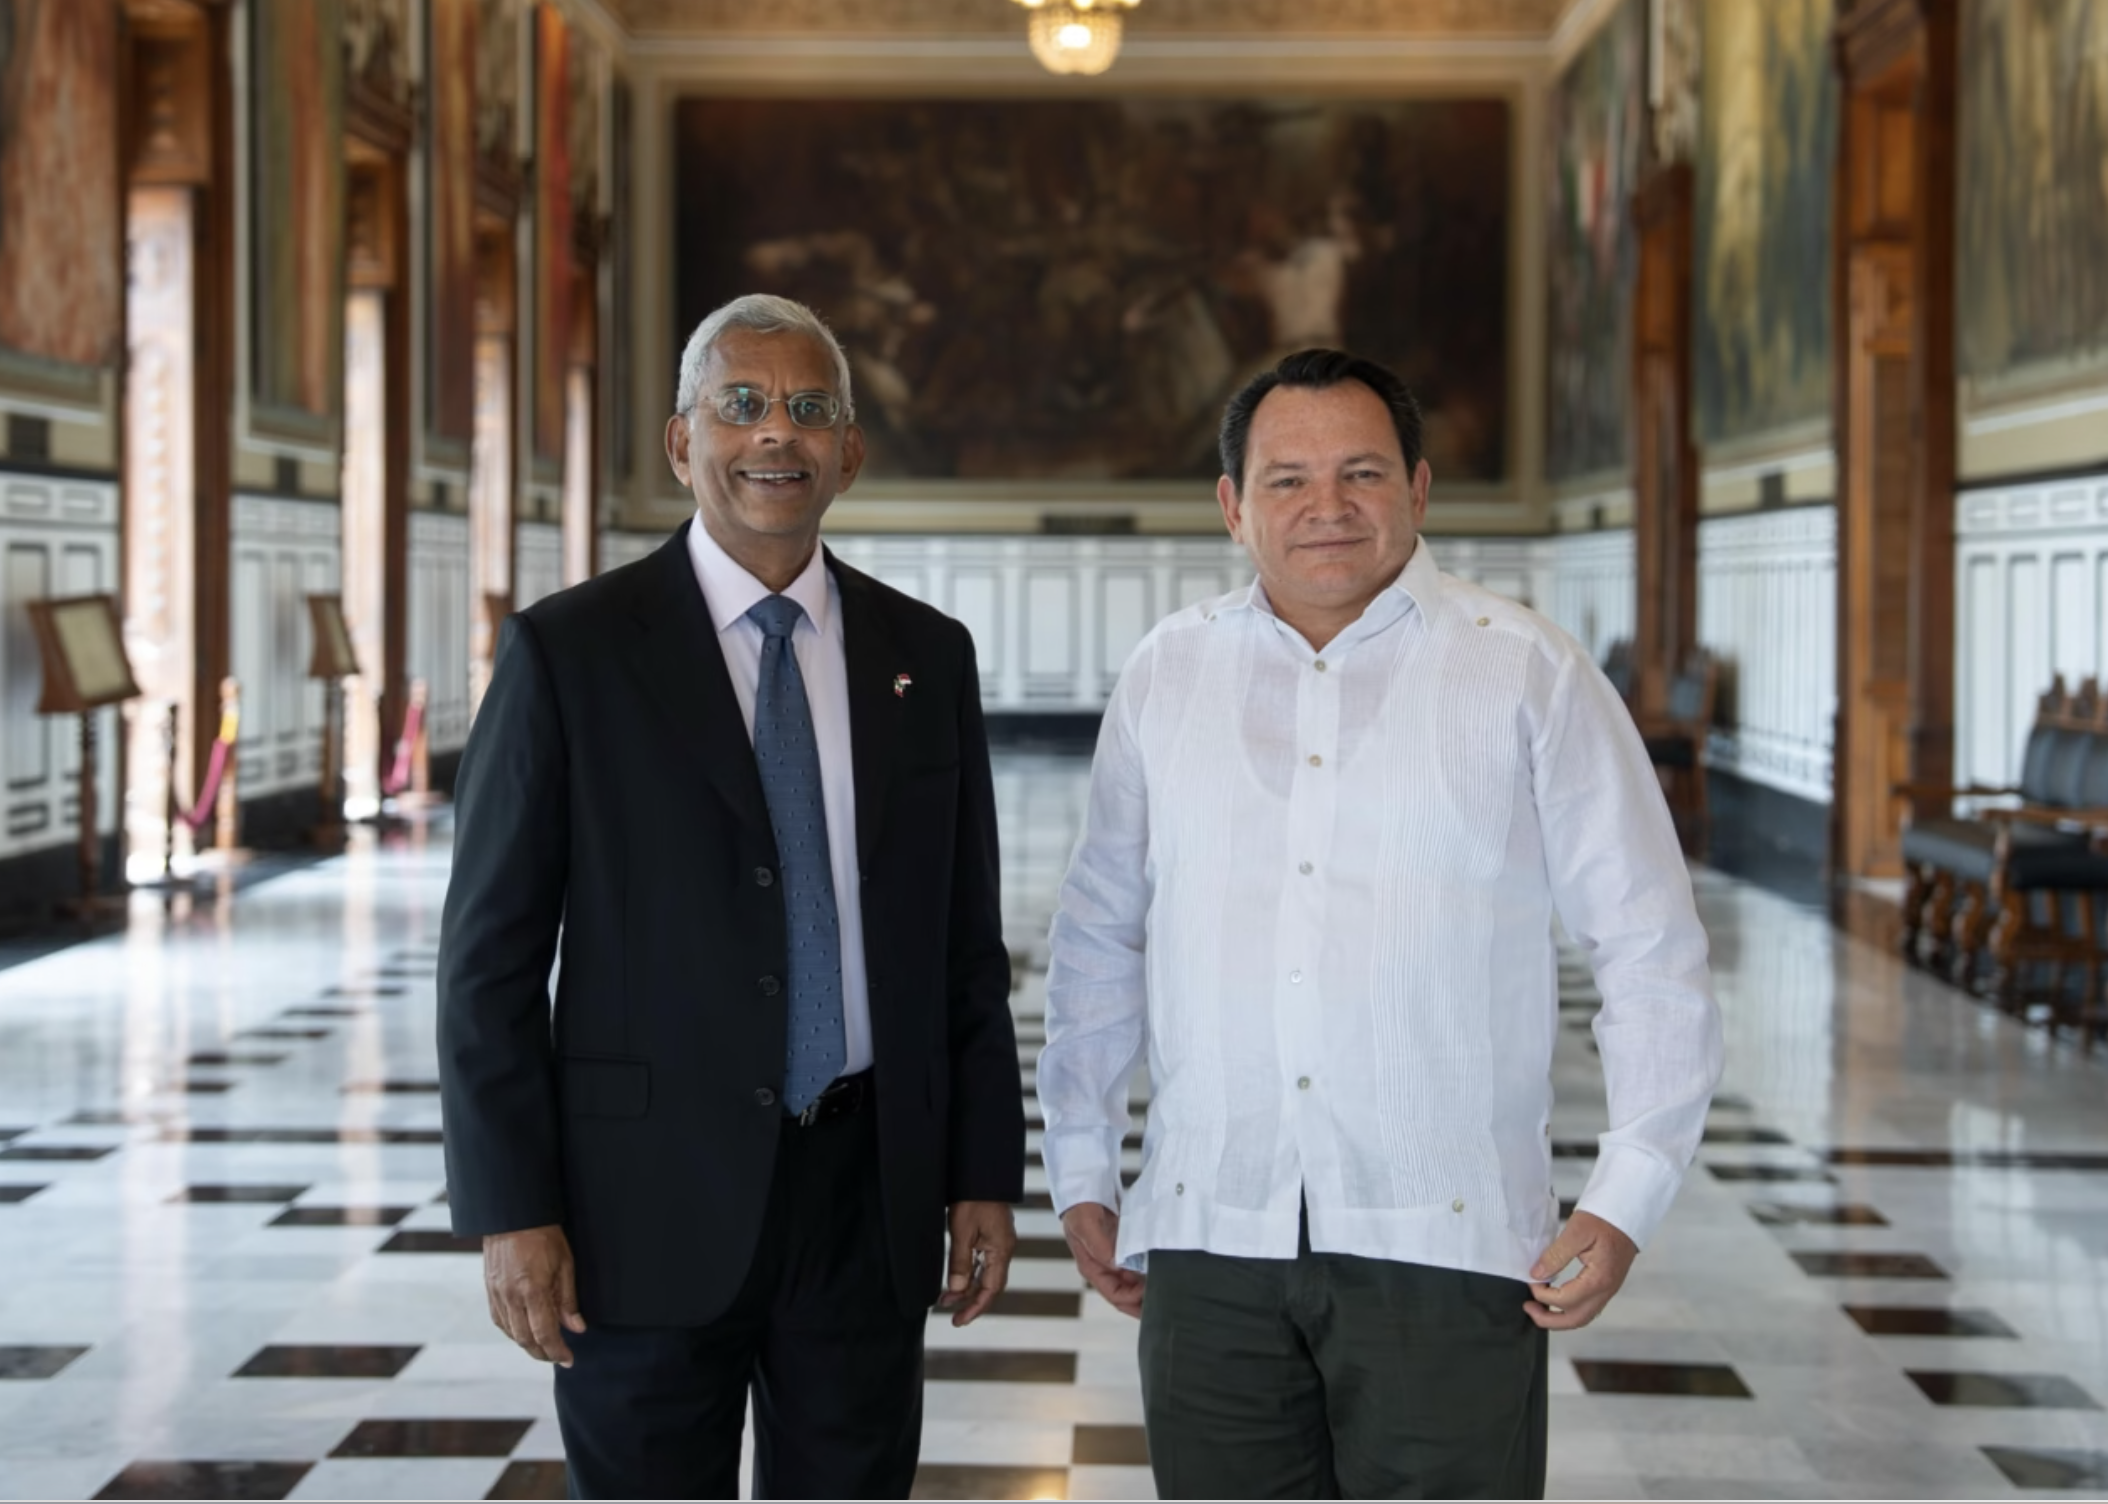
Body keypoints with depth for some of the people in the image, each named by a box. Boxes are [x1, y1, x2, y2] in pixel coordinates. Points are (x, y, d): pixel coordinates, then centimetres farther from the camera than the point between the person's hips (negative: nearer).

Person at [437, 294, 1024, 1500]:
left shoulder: (927, 657, 7)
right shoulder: (569, 653, -4)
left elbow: (968, 941, 10)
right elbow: (492, 955, -5)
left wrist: (986, 1174, 6)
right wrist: (511, 1210, -10)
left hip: (869, 1202, 3)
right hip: (651, 1207, -3)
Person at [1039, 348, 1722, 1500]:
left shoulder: (1527, 673, 2)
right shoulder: (1166, 676, 10)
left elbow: (1652, 950, 1)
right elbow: (1098, 948, 18)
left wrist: (1626, 1199, -6)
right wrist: (1081, 1173, 15)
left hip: (1444, 1239, -3)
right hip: (1211, 1239, 3)